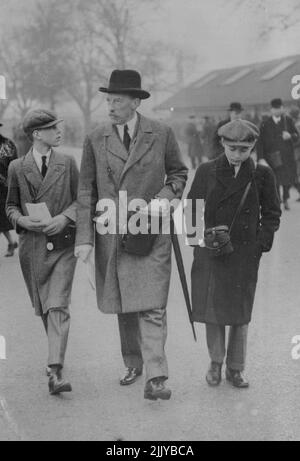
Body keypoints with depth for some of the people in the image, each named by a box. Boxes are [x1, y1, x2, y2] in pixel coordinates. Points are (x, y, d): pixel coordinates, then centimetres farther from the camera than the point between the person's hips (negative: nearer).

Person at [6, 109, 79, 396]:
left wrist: (65, 217, -10)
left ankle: (55, 372, -17)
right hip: (32, 246, 2)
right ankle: (56, 352, 37)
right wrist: (22, 220, -9)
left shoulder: (67, 164, 4)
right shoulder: (17, 168, 4)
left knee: (58, 307, -13)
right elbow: (11, 206, 11)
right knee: (42, 308, 12)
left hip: (62, 245, -1)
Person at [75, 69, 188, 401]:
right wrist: (84, 238, -3)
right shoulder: (95, 140, 1)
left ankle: (155, 379, -12)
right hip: (111, 235, 2)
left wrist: (167, 195, -8)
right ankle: (133, 364, 31)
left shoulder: (161, 135, -1)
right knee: (124, 308, 12)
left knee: (152, 307, -10)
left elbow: (179, 172, 13)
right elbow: (86, 192, 3)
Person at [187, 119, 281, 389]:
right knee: (212, 308, 3)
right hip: (210, 253, 1)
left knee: (240, 311, 4)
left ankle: (236, 368, 17)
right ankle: (216, 362, 22)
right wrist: (203, 235, -5)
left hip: (245, 254, -1)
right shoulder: (207, 172, 2)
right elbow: (192, 208, 9)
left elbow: (272, 215, 7)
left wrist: (261, 244, -4)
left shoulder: (262, 175, 0)